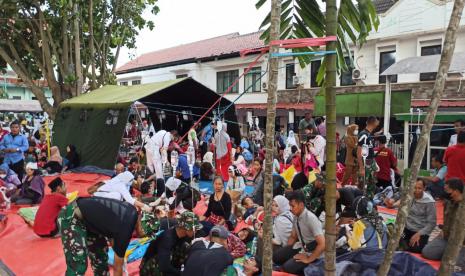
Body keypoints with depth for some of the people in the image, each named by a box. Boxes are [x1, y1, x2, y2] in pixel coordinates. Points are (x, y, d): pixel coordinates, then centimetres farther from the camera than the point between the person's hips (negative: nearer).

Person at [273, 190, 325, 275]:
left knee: (287, 267, -21)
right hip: (300, 246, 8)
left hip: (311, 252, -8)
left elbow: (322, 244, -29)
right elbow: (293, 237, 12)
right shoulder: (296, 216, -3)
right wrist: (285, 252, 3)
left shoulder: (311, 219, -27)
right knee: (276, 257, -2)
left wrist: (308, 259, -22)